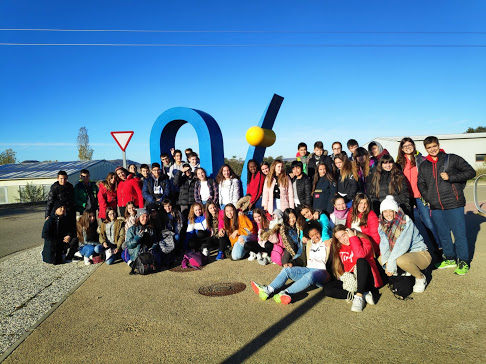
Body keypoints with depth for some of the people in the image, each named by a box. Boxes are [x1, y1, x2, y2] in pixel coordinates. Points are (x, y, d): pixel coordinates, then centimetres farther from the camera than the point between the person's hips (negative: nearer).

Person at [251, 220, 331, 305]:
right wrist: (292, 263, 7)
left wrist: (329, 247, -12)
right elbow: (302, 259, 22)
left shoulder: (328, 243, 6)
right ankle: (268, 290, -32)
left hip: (322, 271, -6)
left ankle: (286, 293, -51)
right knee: (287, 269, -14)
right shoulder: (308, 244, 21)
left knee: (309, 276, -38)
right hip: (308, 269, 6)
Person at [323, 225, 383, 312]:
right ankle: (364, 295, -23)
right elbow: (339, 269, 12)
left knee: (361, 261, -33)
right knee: (327, 289, -17)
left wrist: (352, 237, -16)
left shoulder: (363, 241, -4)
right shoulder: (339, 249, 11)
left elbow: (360, 255, -28)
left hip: (366, 280, -5)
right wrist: (343, 276, -10)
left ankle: (359, 297, -38)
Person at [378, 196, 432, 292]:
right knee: (381, 259, -10)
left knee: (401, 260, -35)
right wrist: (386, 263, -26)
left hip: (420, 254, -7)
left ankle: (421, 278, -4)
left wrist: (391, 265, -29)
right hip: (404, 254, 7)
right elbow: (384, 244, -9)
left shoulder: (406, 222, -21)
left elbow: (402, 245, -28)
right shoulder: (382, 225, -2)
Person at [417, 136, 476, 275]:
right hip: (436, 207, 4)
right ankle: (450, 259, 29)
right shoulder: (423, 166, 12)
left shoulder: (452, 159, 0)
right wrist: (428, 198, 4)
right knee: (443, 234, 13)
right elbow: (421, 184, 19)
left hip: (454, 205, -4)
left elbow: (471, 172, -2)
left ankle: (463, 262, 14)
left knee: (459, 234, 1)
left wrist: (451, 177, -14)